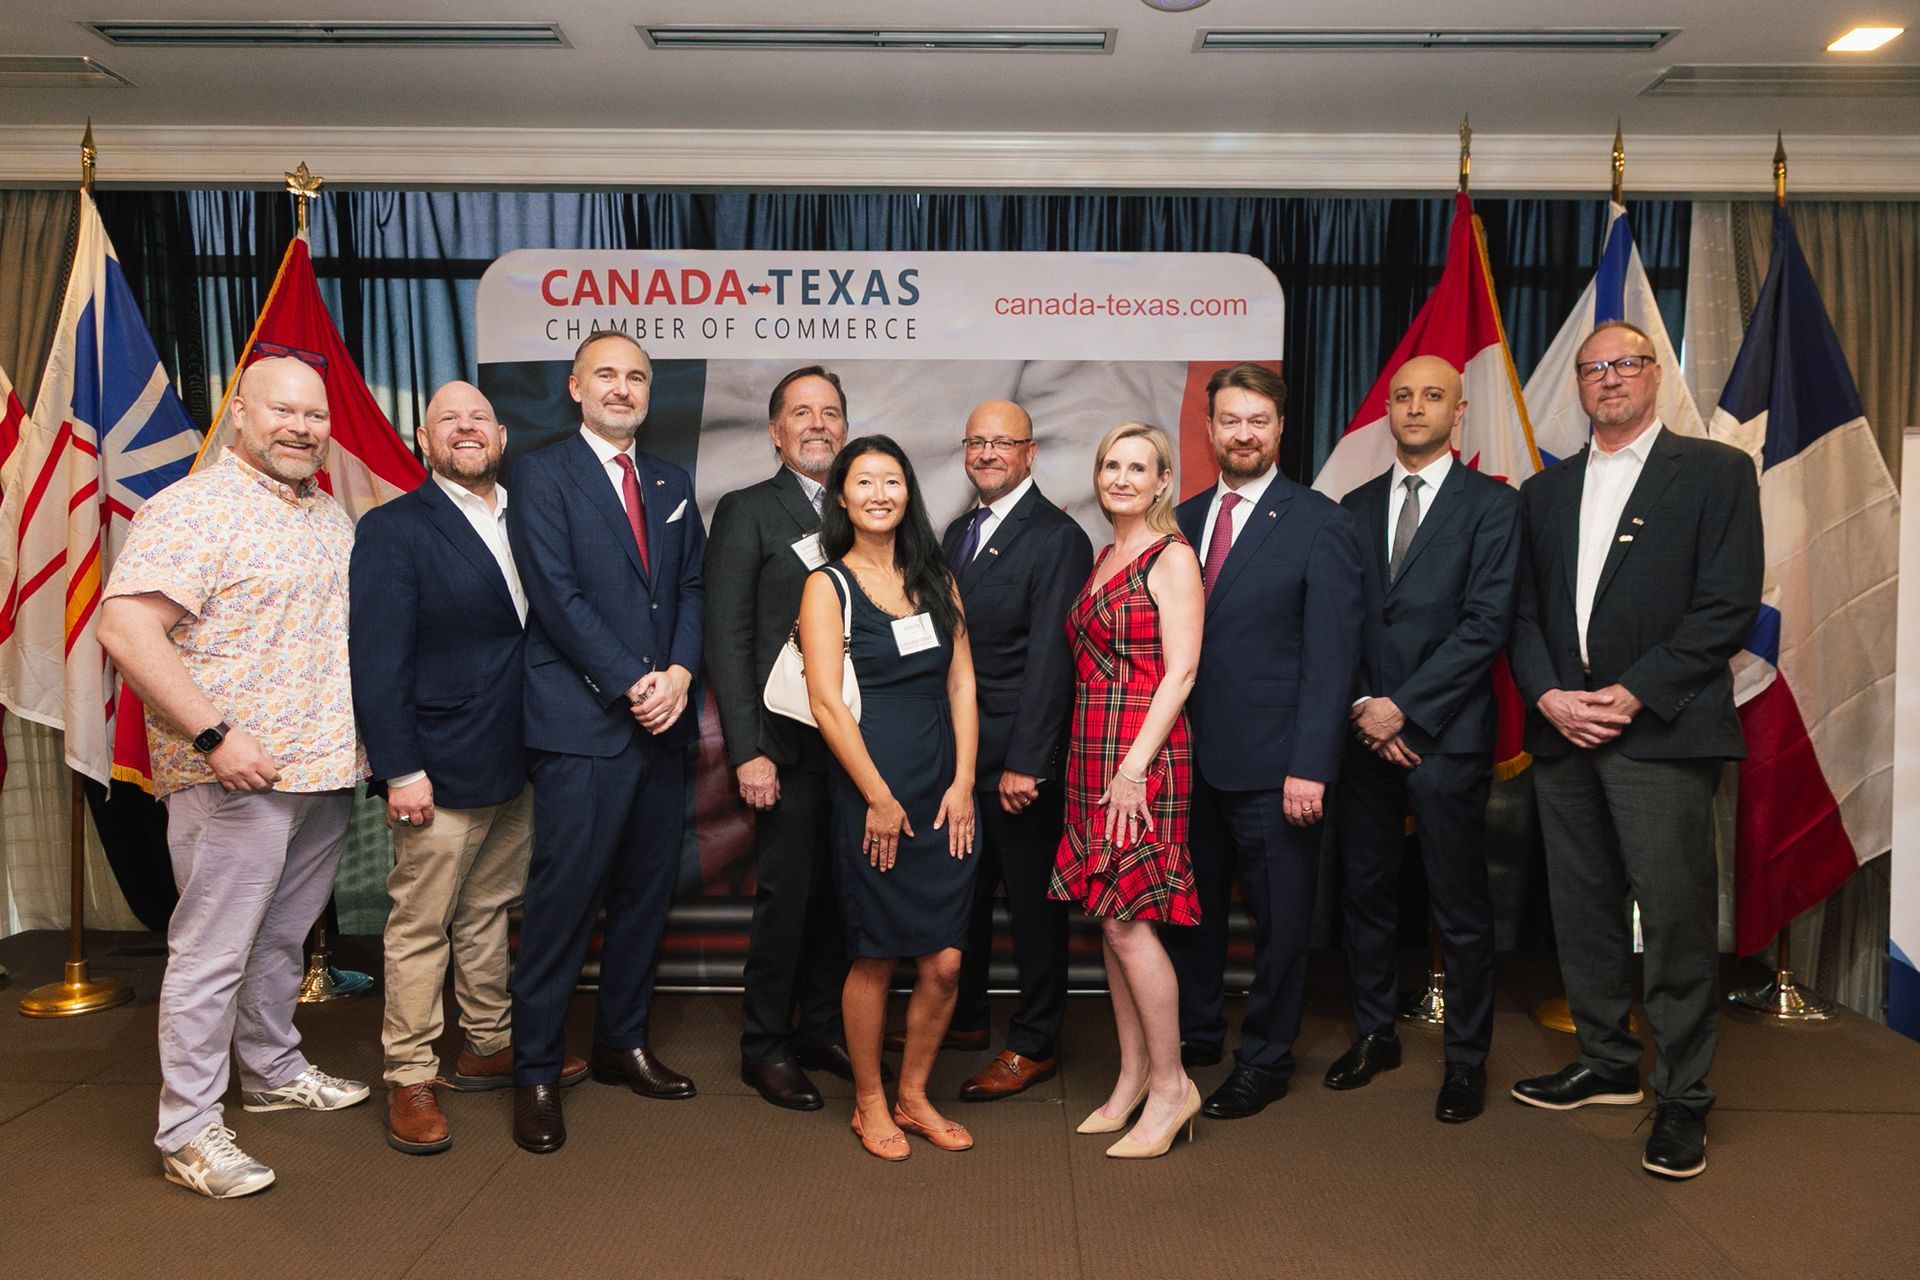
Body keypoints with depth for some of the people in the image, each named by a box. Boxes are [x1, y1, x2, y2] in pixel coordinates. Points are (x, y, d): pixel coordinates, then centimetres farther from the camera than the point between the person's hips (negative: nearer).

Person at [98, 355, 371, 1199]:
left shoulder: (331, 515, 14)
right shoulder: (195, 508, -12)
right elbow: (126, 629, -20)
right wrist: (215, 735, -23)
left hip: (326, 770, 8)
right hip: (237, 776, -7)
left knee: (283, 937, 20)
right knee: (213, 951, 1)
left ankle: (273, 1073, 36)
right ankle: (188, 1131, 13)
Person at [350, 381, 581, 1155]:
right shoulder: (392, 529, -7)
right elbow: (378, 661, -12)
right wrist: (401, 769, -17)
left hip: (516, 765, 6)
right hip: (442, 770, -6)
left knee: (488, 913, 18)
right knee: (420, 928, 4)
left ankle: (487, 1048, 32)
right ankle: (410, 1080, 17)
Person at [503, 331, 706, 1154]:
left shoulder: (672, 484, 16)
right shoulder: (541, 475, -1)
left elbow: (692, 588, 11)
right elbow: (557, 596, -10)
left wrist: (679, 672, -7)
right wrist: (632, 685, -14)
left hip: (661, 721, 6)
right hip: (582, 724, -5)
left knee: (646, 891, 11)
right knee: (564, 897, -2)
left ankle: (623, 1042, 27)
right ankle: (535, 1072, 12)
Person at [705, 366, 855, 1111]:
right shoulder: (746, 512, 0)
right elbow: (727, 639, -6)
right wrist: (748, 750, -12)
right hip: (789, 744, -4)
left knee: (840, 895, 10)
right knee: (785, 896, 2)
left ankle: (822, 1029, 27)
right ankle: (765, 1047, 19)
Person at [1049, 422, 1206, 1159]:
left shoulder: (1172, 557, -7)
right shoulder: (1103, 558, 16)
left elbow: (1181, 671, -14)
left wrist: (1134, 765, -20)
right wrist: (1094, 763, 12)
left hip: (1144, 756, -8)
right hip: (1092, 755, 8)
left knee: (1128, 919, -7)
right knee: (1109, 919, 10)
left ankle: (1171, 1085, 8)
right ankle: (1132, 1080, 21)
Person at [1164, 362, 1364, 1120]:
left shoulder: (1319, 524, -5)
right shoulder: (1184, 519, 10)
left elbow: (1330, 654, -10)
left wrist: (1309, 767, -16)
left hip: (1271, 766, -4)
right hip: (1190, 757, 5)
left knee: (1279, 920, 9)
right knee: (1190, 908, 16)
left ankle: (1265, 1060, 26)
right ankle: (1194, 1034, 35)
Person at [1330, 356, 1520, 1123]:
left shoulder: (1492, 505, -1)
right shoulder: (1356, 507, 12)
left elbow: (1487, 623, -10)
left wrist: (1404, 707, -14)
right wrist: (1361, 705, -5)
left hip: (1445, 735, -4)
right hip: (1364, 733, 4)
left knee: (1461, 909, 4)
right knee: (1365, 893, 12)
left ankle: (1466, 1059, 19)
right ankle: (1375, 1034, 28)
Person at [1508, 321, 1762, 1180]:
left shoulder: (1716, 472, 2)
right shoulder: (1543, 491, 16)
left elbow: (1729, 609, -6)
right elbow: (1523, 612, 11)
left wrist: (1632, 694, -14)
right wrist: (1549, 695, -5)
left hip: (1662, 730, -4)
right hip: (1562, 730, 5)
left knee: (1677, 920, -2)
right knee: (1582, 912, 11)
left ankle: (1680, 1099, 12)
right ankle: (1606, 1063, 27)